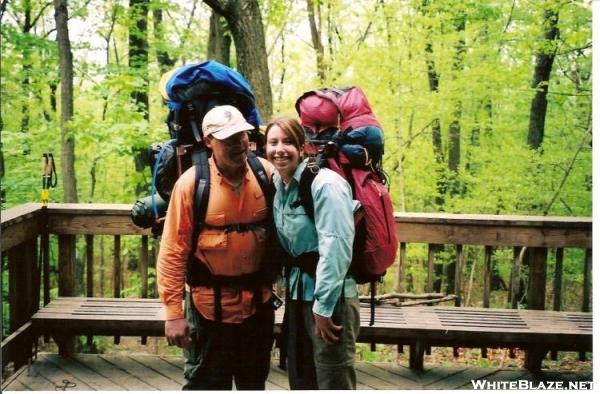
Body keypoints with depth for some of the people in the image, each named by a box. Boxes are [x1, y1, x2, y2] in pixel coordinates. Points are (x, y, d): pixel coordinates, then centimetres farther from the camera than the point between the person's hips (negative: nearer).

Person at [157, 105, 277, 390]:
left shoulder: (267, 173, -6)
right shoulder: (191, 183, -14)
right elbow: (173, 251, -12)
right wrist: (173, 312, -14)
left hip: (258, 301, 3)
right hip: (210, 305, -3)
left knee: (254, 382, 20)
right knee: (206, 383, 10)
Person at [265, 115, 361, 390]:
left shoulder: (325, 184, -16)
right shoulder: (278, 185, 8)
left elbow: (336, 247, -21)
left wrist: (323, 305, -20)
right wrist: (290, 289, 9)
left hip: (329, 297, -8)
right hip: (297, 293, 8)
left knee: (333, 384, -1)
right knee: (300, 381, 16)